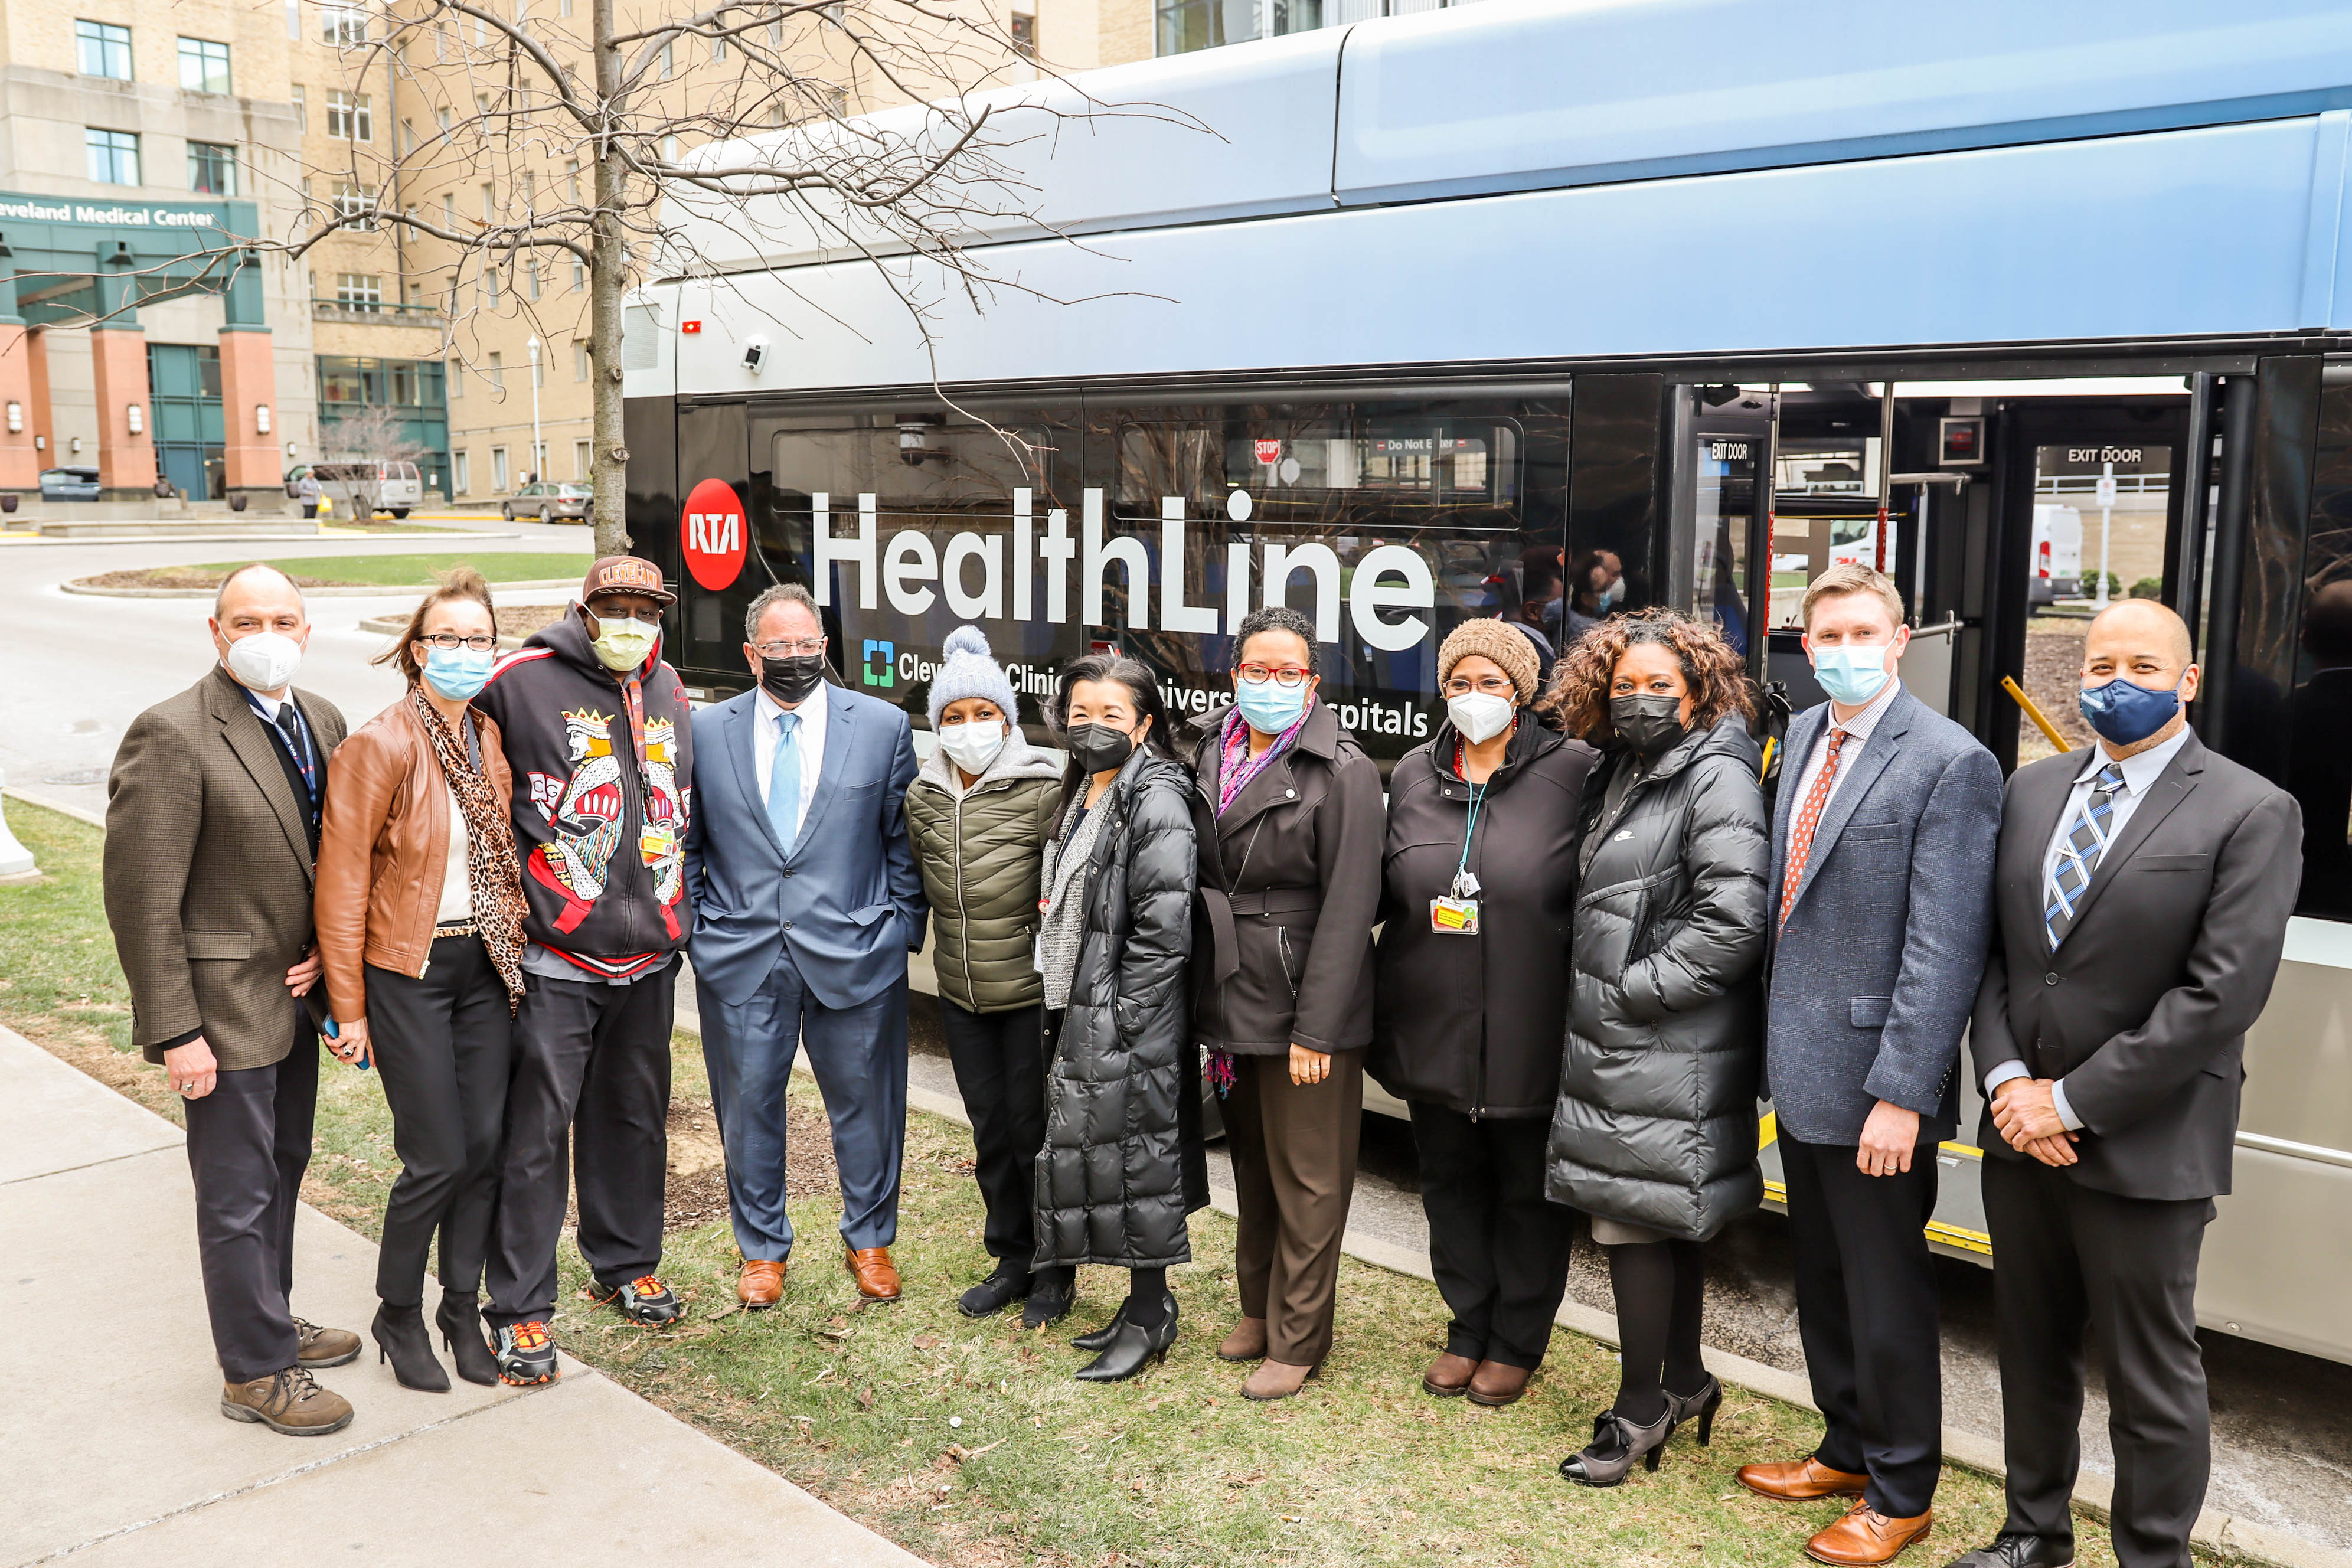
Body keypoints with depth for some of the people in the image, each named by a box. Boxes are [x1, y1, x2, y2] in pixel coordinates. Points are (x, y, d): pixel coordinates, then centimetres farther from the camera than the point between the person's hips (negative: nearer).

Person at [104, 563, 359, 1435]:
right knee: (239, 1193, 4)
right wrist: (174, 1030, -18)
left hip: (296, 994, 7)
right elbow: (141, 896, -18)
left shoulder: (322, 722, 4)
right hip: (226, 1003, -7)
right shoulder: (172, 736, -18)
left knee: (283, 1169, 21)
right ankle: (257, 1372, 19)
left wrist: (328, 948, -1)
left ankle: (270, 1321, 39)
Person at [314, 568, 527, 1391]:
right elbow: (342, 884, -11)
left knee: (486, 1145, 8)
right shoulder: (379, 745, -13)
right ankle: (398, 1315, 22)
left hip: (486, 965, 5)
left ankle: (463, 1308, 26)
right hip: (409, 969, -5)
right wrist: (348, 1007, -10)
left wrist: (514, 946, 10)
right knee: (437, 1159, -1)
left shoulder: (493, 739, 5)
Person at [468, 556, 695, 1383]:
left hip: (650, 954, 6)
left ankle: (625, 1265, 35)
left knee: (635, 1115, 17)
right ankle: (520, 1310, 11)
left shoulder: (668, 690, 11)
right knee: (537, 1130, -1)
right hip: (554, 955, -6)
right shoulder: (521, 681, -8)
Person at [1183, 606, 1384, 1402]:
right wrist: (1208, 995, 7)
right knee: (1252, 1163, 20)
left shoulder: (1343, 770, -13)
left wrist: (1317, 1028, -18)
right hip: (1230, 997, 6)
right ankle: (1258, 1310, 36)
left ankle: (1297, 1340, 19)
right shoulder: (1210, 750, 5)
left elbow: (1348, 907, -16)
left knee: (1307, 1179, 5)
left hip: (1302, 1003, -6)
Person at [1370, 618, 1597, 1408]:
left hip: (1531, 1037, -4)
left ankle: (1517, 1344, 27)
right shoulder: (1413, 776, 7)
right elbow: (1384, 891, 12)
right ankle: (1468, 1330, 33)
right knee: (1451, 1183, 16)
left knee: (1530, 1193, 10)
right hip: (1433, 1035, 4)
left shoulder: (1572, 771, -7)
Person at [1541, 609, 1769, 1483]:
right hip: (1613, 1046, 8)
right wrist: (1593, 999, 11)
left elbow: (1733, 924, -21)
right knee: (1668, 1220, 18)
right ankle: (1684, 1382, 32)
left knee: (1635, 1220, -2)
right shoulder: (1621, 773, 13)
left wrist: (1627, 992, -16)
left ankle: (1640, 1411, 11)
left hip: (1669, 1057, -8)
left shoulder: (1717, 778, -13)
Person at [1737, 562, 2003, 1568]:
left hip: (1873, 1083, -7)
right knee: (1822, 1283, 21)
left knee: (1885, 1296, 7)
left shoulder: (1950, 764, -15)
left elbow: (1945, 948, -19)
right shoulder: (1802, 737, 9)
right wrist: (1775, 1039, 12)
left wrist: (1900, 1093, -21)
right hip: (1801, 1070, 8)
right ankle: (1848, 1451, 40)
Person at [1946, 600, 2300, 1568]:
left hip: (2143, 1148, -5)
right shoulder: (2031, 791, 8)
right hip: (2019, 1132, 5)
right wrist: (2006, 1081, -7)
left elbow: (2222, 994, -16)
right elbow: (1990, 949, 8)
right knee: (2031, 1350, 18)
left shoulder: (2251, 814, -9)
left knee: (2152, 1379, 8)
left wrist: (2072, 1101, -16)